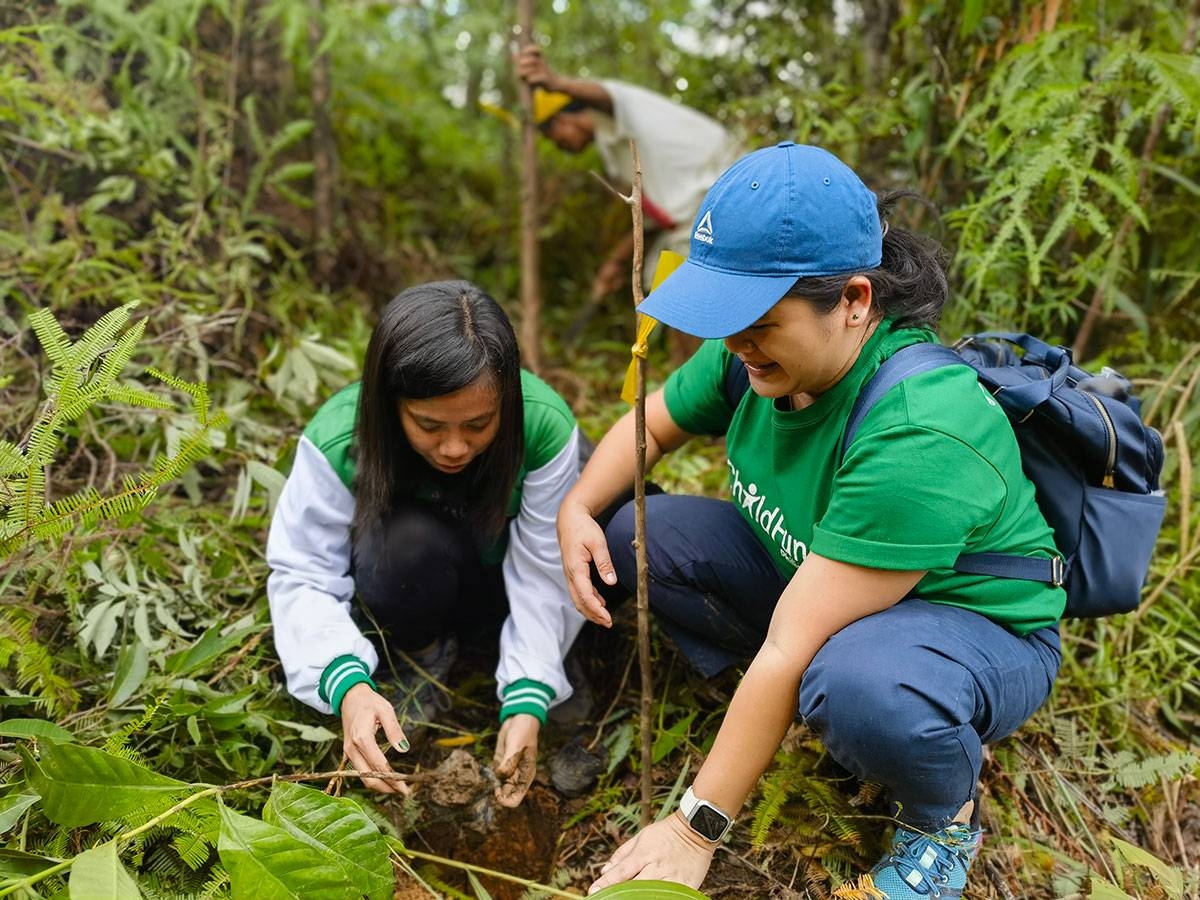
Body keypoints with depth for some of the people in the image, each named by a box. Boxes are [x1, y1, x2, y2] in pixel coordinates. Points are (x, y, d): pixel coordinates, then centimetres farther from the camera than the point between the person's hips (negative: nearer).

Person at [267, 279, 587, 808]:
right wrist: (347, 684, -45)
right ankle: (424, 654, -5)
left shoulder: (544, 425, -30)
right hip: (415, 584, 0)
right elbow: (303, 574, -27)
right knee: (407, 543, -39)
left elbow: (545, 574, -26)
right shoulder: (338, 441, -30)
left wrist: (527, 702, -37)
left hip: (502, 584, 1)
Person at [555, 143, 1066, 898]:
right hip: (810, 576, 7)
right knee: (638, 533, -8)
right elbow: (650, 425, 5)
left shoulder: (917, 434, -37)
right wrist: (577, 507, -14)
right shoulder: (759, 353, -14)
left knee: (858, 687, -41)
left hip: (972, 627, -6)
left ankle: (947, 818, -5)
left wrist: (695, 830, -28)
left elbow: (790, 652, -35)